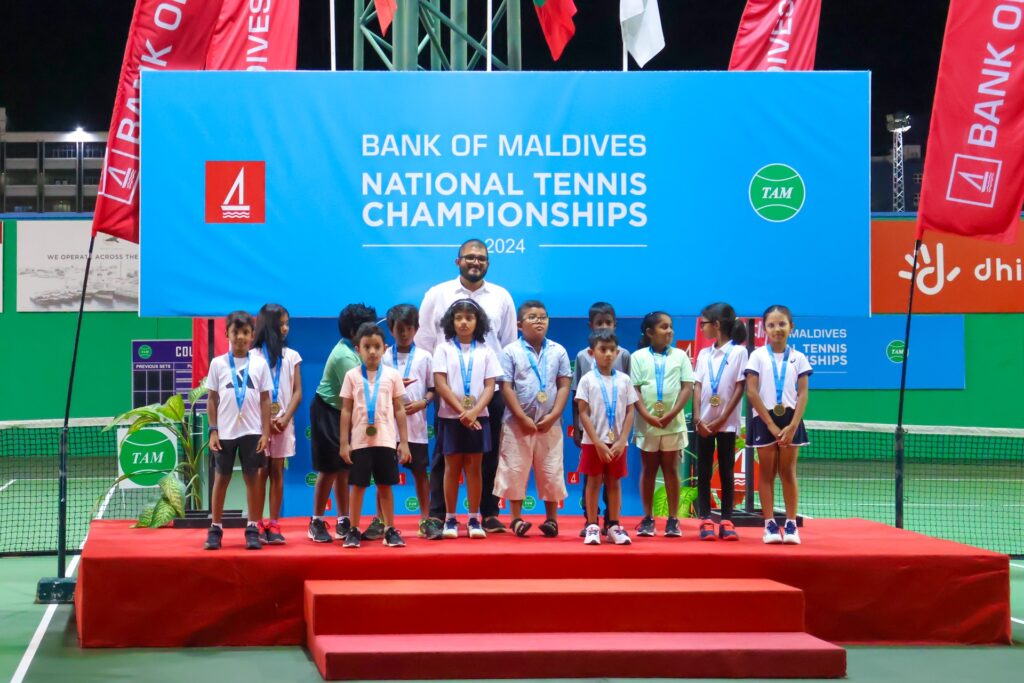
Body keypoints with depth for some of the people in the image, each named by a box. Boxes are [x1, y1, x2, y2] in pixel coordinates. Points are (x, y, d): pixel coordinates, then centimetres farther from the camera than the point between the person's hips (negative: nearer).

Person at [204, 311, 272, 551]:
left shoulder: (259, 364, 2)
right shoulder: (218, 363, 2)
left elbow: (265, 400, 4)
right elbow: (212, 399, 4)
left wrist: (266, 432, -1)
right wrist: (213, 431, -2)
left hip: (252, 431, 0)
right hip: (225, 432, 0)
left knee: (252, 479, 3)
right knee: (221, 479, 5)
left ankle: (253, 529, 8)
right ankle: (215, 529, 11)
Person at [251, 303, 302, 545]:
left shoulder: (291, 356, 8)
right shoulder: (253, 356, 0)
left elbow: (297, 392, 5)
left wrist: (285, 419, -8)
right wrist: (266, 421, -10)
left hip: (283, 423, 2)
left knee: (277, 472, 3)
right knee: (260, 472, -2)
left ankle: (273, 525, 5)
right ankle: (257, 524, 0)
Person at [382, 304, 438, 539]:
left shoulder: (424, 357, 5)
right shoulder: (384, 357, 4)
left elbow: (432, 389, 7)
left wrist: (422, 403, -10)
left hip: (416, 424, 0)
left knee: (420, 472, 4)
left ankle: (425, 520, 10)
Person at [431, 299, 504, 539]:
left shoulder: (485, 351, 5)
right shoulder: (444, 349, 1)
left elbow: (489, 386, 0)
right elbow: (440, 384, -6)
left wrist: (474, 412, -15)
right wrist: (461, 411, -14)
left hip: (477, 417, 1)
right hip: (450, 417, -1)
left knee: (474, 467, 3)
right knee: (452, 467, 3)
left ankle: (474, 519, 8)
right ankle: (450, 519, 9)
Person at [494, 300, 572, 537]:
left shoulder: (558, 351, 5)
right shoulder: (511, 351, -2)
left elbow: (564, 386, 4)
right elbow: (506, 387, -5)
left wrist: (553, 415, -8)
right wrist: (522, 417, -12)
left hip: (549, 423, 2)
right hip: (518, 422, -2)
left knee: (551, 472, 5)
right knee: (516, 471, 0)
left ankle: (552, 518, 15)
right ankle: (516, 518, 8)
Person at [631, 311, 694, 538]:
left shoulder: (679, 355, 4)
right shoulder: (638, 357, 2)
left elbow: (687, 387, -1)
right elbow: (634, 390, -2)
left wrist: (671, 414, -12)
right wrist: (648, 416, -14)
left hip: (673, 422, 0)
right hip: (647, 422, 0)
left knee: (671, 469, 4)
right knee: (648, 469, 6)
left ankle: (673, 519, 6)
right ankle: (648, 518, 11)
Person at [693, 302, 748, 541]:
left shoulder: (738, 351, -4)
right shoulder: (704, 354, 10)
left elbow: (740, 388, -7)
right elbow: (697, 387, 5)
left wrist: (722, 419, -12)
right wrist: (698, 418, -9)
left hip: (727, 423, -4)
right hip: (704, 422, 4)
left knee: (726, 472, 1)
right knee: (704, 472, 3)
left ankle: (726, 521, 3)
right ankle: (705, 520, 5)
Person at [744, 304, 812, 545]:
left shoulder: (798, 358, 4)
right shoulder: (758, 356, 0)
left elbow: (802, 394, 1)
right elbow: (752, 392, -5)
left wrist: (792, 426, -11)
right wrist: (771, 425, -11)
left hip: (790, 419, 1)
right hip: (764, 419, -1)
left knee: (788, 472, 3)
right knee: (767, 472, 2)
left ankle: (791, 524, 5)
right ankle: (770, 524, 4)